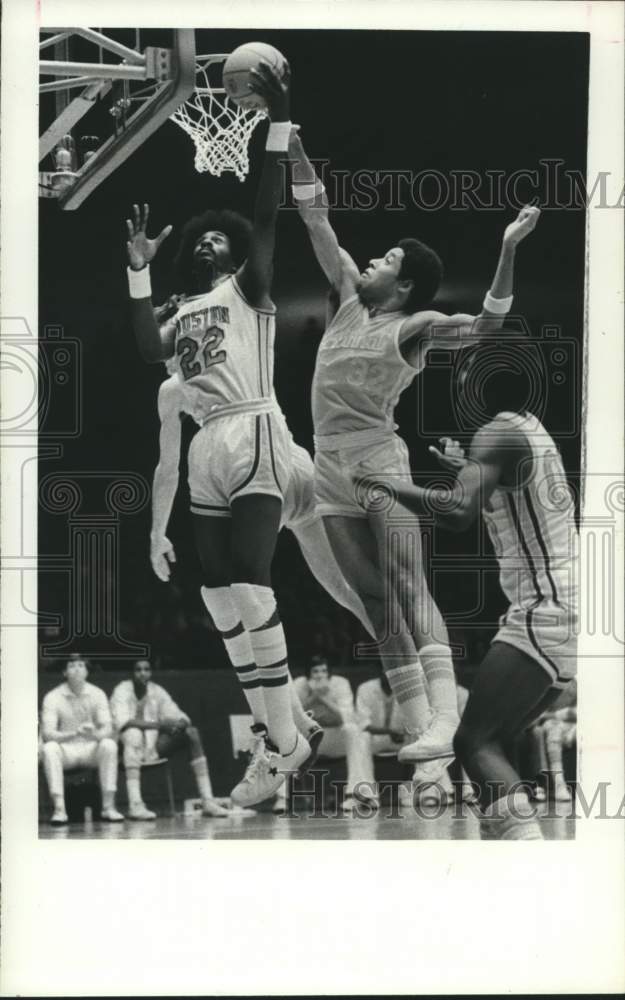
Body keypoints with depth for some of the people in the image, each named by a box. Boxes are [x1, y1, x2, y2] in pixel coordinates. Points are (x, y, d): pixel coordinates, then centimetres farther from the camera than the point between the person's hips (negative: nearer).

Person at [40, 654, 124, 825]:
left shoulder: (97, 694, -2)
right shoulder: (53, 697, -8)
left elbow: (108, 729, -9)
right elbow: (47, 733, -18)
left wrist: (95, 734, -35)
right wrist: (74, 734, -37)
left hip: (90, 749, 1)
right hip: (66, 750, -1)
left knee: (109, 745, -30)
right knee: (49, 748, -34)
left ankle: (108, 807, -27)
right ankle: (59, 809, -36)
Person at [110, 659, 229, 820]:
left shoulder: (157, 691, 9)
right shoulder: (122, 691, -7)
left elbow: (178, 716, 7)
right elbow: (122, 722, -24)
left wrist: (180, 723, -20)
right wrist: (159, 725, -31)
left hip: (153, 748, 6)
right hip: (128, 748, -5)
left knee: (191, 732, -12)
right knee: (133, 733, -38)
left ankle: (207, 801, -20)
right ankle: (135, 804, -51)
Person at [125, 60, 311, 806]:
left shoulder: (250, 287, 7)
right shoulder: (185, 311, 23)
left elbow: (267, 214, -5)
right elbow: (150, 351, 5)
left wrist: (278, 126, -12)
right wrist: (139, 270, 7)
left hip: (255, 435, -8)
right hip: (207, 446, 8)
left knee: (249, 575, -18)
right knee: (219, 585, 7)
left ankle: (283, 739, -17)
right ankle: (276, 731, 13)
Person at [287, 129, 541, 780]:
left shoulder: (415, 327, -3)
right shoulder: (351, 299, 13)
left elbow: (484, 323, -18)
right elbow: (316, 221, 15)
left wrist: (508, 250, -28)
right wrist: (295, 149, 11)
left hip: (381, 464, -6)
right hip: (332, 471, 6)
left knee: (407, 589, -18)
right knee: (378, 605, 1)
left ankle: (443, 718, -30)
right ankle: (419, 729, -1)